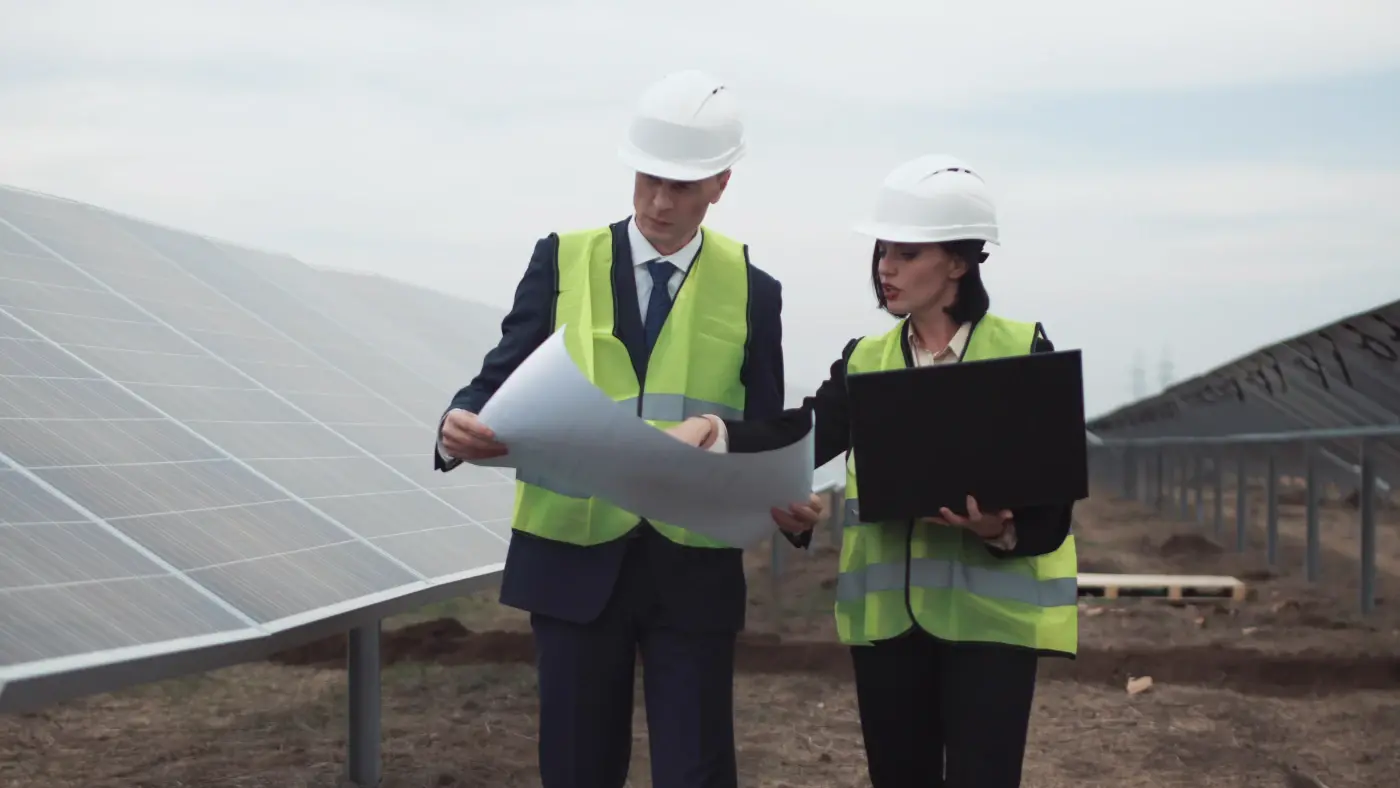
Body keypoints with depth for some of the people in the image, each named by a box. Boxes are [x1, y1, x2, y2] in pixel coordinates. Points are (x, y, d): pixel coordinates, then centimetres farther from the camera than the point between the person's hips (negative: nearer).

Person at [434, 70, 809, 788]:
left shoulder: (752, 291, 2)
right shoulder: (564, 261, 1)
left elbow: (764, 438, 4)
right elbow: (501, 383, 0)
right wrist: (462, 425, -23)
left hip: (694, 568, 0)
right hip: (574, 558, 0)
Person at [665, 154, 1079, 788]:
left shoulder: (1022, 348, -2)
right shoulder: (865, 358, 9)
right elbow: (803, 437, -7)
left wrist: (1003, 530, -24)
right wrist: (711, 429, -24)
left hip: (989, 608, -4)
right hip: (887, 610, 4)